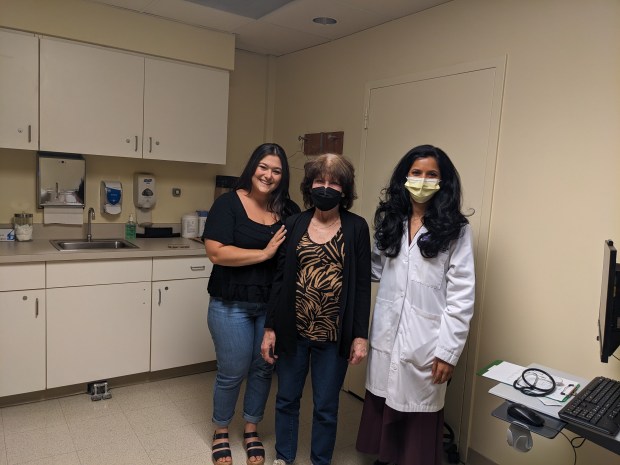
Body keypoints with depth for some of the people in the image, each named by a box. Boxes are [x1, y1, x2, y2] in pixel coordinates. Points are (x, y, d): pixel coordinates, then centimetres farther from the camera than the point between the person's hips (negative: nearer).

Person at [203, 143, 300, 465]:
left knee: (263, 369, 15)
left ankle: (251, 430, 38)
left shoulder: (289, 211, 1)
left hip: (274, 305, 3)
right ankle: (220, 432, 35)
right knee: (232, 372, 9)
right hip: (232, 305, -3)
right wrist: (266, 253, -21)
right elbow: (216, 253, -18)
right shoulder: (228, 203, -9)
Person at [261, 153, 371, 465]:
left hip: (334, 335, -1)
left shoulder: (356, 227, -4)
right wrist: (270, 327, 0)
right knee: (287, 398, 17)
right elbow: (280, 279, 2)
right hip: (293, 331, 2)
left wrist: (360, 335, -6)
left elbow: (362, 285, -3)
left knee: (326, 406, 13)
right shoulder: (294, 224, 1)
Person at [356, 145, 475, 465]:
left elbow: (461, 296, -9)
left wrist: (449, 351, -12)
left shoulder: (455, 229, -6)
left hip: (425, 343, -4)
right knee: (382, 412, 14)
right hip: (386, 337, 4)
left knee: (418, 422, 6)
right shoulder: (389, 221, 9)